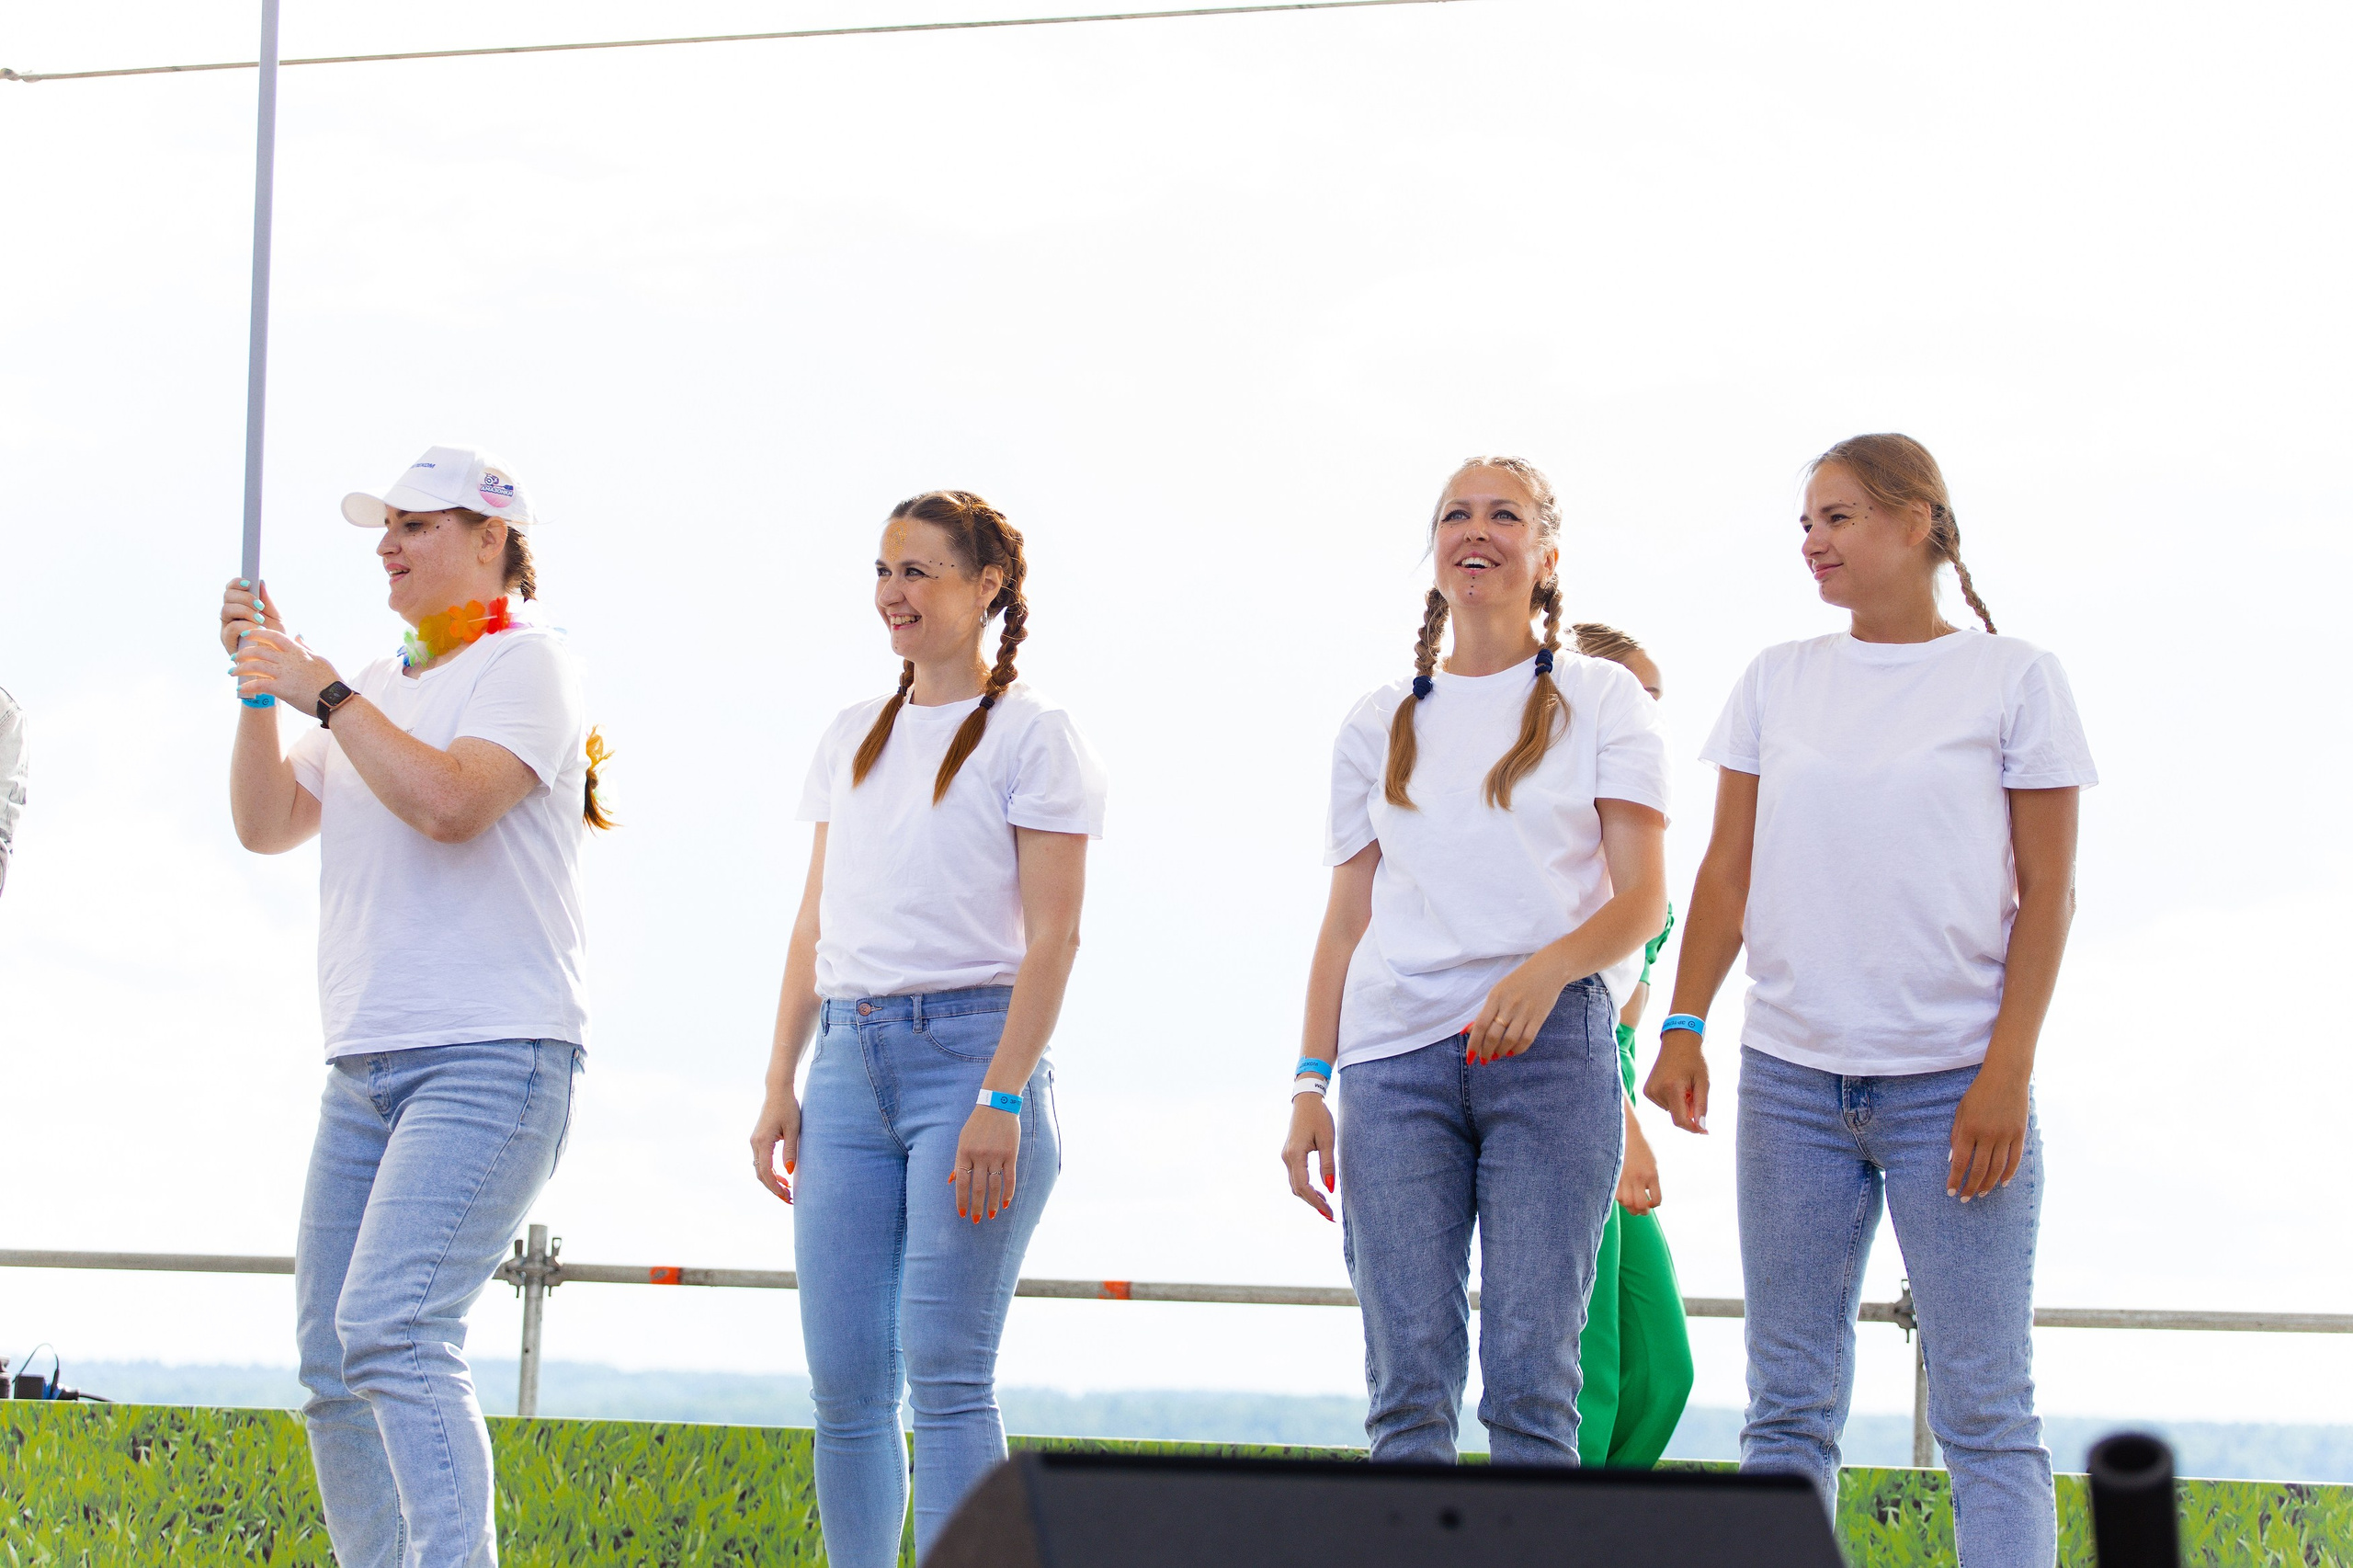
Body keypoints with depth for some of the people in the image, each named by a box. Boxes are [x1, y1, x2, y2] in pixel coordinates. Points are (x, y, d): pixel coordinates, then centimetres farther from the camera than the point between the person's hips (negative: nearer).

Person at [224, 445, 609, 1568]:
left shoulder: (521, 662, -3)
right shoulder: (378, 691, 20)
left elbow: (449, 802, -19)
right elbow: (267, 827, 17)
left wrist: (319, 689, -11)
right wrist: (260, 687, 4)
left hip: (491, 1054, -8)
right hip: (365, 1063, 8)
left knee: (392, 1331, -23)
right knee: (330, 1365, 5)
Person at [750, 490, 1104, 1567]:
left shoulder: (1030, 734, 0)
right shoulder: (854, 735, 17)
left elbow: (1052, 936, -7)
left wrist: (1002, 1097, -16)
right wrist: (780, 1085, 10)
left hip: (969, 1045, -6)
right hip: (849, 1061, 6)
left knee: (944, 1373, -11)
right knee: (842, 1382, 2)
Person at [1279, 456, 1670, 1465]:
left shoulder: (1601, 700, 10)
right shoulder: (1380, 725, 19)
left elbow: (1643, 900, 1)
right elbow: (1345, 922, 18)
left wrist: (1543, 971, -18)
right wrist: (1311, 1084, 7)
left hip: (1552, 1048, -2)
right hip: (1395, 1060, 3)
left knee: (1531, 1384, -9)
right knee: (1407, 1385, -5)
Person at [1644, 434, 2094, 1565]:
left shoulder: (2012, 679, 1)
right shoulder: (1779, 681, 11)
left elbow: (2047, 892, -1)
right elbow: (1728, 874, 11)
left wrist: (2007, 1071, -9)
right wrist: (1683, 1029, -1)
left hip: (1954, 1080, -3)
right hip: (1791, 1078, 4)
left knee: (1984, 1411, -6)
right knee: (1789, 1407, 4)